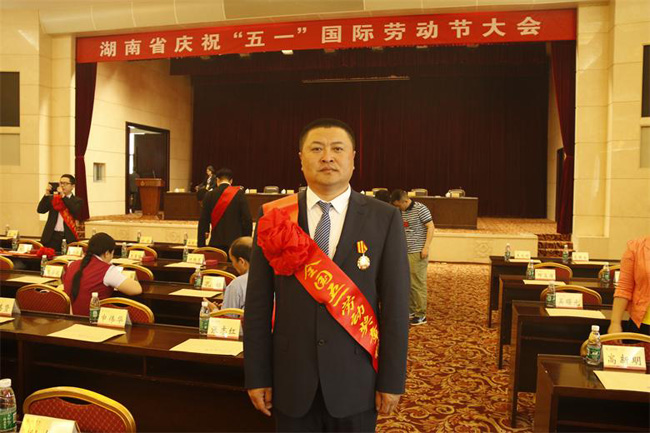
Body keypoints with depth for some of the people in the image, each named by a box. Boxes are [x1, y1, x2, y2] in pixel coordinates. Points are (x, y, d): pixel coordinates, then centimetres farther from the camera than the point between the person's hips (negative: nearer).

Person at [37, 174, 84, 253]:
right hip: (52, 236, 2)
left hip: (68, 238, -2)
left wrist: (63, 196, -15)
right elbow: (40, 210, 3)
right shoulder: (52, 198, 14)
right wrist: (46, 194, -8)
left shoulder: (77, 201, 6)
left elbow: (76, 212, -14)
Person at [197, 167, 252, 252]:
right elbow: (247, 220, -5)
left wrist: (201, 245, 9)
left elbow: (203, 221, 3)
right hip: (235, 242, -1)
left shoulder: (210, 195, 3)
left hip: (216, 242, 2)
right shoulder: (239, 194, -2)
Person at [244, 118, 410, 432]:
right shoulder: (275, 217, -3)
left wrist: (392, 380, -4)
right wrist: (257, 376, -1)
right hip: (291, 379, 1)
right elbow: (258, 304, -2)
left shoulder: (384, 219, -5)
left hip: (355, 380, 0)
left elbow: (395, 304, -5)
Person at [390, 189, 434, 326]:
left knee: (418, 283, -2)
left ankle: (421, 315, 7)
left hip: (417, 253, -7)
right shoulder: (400, 211, 9)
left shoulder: (420, 209, -11)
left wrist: (426, 247, -18)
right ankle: (411, 310, 24)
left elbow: (431, 227, -12)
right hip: (404, 252, 7)